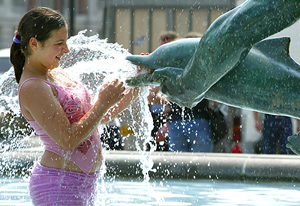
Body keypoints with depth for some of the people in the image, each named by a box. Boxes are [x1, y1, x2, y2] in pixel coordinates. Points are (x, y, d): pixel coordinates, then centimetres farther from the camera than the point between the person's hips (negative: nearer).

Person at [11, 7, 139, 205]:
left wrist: (134, 90, 10)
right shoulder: (33, 88, -17)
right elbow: (67, 140, -23)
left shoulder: (56, 74, 12)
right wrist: (104, 103, -17)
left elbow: (99, 117, 19)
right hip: (59, 187, -9)